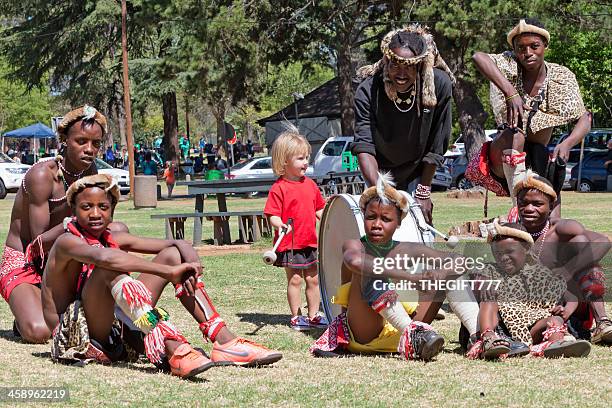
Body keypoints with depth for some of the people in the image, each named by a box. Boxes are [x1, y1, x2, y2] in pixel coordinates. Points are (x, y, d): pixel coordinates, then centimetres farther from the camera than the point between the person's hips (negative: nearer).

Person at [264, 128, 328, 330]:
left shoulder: (310, 185, 9)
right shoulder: (279, 188, -11)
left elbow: (318, 209, 19)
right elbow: (272, 215, -15)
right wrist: (280, 225, -33)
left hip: (311, 241, 6)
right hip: (289, 243, -6)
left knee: (314, 279, 12)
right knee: (295, 279, 0)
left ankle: (313, 315, 22)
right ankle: (296, 317, 10)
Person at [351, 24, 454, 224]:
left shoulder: (439, 84, -24)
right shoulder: (368, 90, -25)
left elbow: (435, 147, -15)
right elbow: (363, 146, -32)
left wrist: (423, 192, -11)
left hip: (417, 171, 1)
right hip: (381, 171, -1)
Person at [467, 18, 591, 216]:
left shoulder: (561, 77, -6)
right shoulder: (511, 66, -12)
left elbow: (584, 119, -12)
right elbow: (478, 57, -33)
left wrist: (567, 144, -33)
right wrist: (510, 92, -45)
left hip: (534, 162, 3)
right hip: (501, 163, -3)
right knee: (515, 132, -30)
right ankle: (517, 205, -38)